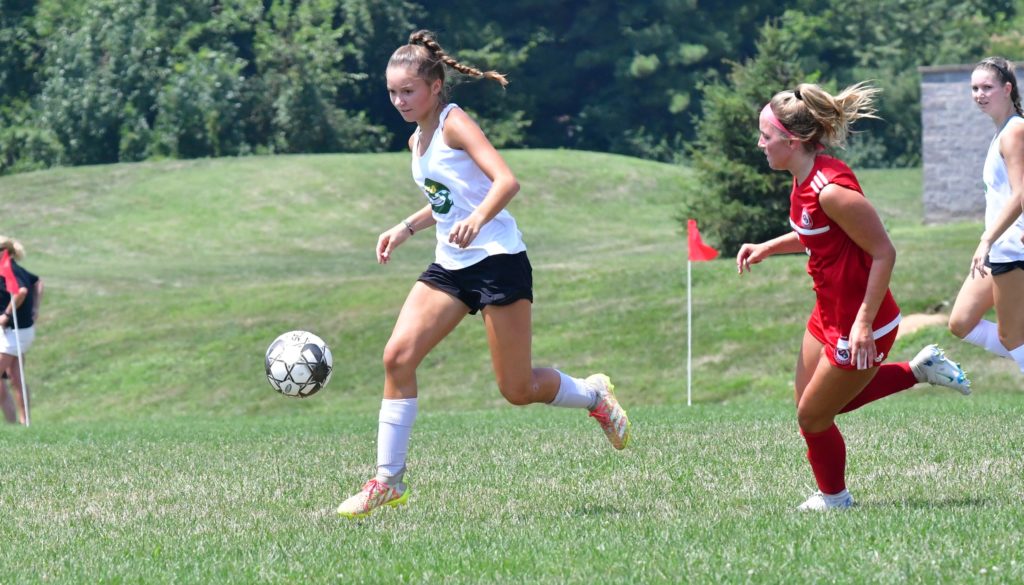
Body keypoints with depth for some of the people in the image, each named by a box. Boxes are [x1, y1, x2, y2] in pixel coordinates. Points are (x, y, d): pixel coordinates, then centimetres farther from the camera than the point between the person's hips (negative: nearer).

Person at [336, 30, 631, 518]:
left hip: (496, 260, -8)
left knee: (517, 390, -3)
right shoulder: (417, 142, 14)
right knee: (397, 356, -11)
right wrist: (405, 229, 18)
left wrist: (477, 220, -40)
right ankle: (389, 479, -6)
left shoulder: (453, 123, -10)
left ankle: (594, 396, 28)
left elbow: (506, 180, -23)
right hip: (450, 266, 8)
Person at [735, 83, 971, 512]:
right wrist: (768, 248, 7)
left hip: (859, 326, -9)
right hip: (829, 315, 9)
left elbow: (884, 253, -25)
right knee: (814, 405, 22)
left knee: (813, 417, 7)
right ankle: (918, 370, 29)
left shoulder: (831, 190, -29)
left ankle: (834, 500, 34)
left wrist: (864, 323, -26)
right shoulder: (806, 179, -1)